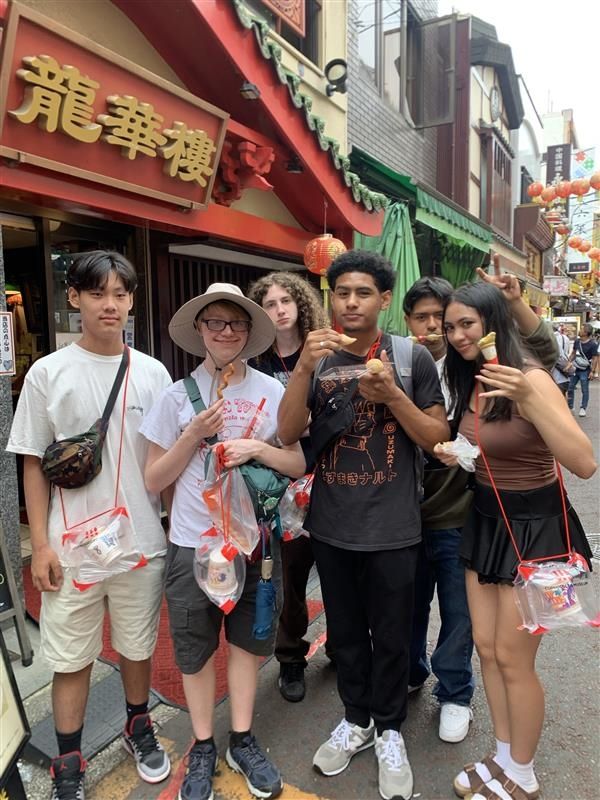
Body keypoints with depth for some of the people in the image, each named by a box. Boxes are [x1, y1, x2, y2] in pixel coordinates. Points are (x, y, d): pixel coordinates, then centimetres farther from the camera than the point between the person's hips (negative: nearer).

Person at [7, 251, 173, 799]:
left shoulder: (153, 373, -1)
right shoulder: (48, 373, -4)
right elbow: (34, 464, -1)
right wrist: (41, 544, -4)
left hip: (142, 541, 1)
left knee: (138, 646, 18)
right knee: (71, 657, 12)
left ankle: (139, 728, 43)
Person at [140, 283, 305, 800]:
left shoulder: (272, 392, -4)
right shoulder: (178, 395, -5)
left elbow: (299, 465, 0)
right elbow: (154, 480, -3)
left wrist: (257, 448, -17)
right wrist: (194, 435, -16)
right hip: (193, 543, 0)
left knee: (247, 640, 17)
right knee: (196, 647, 14)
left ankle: (243, 741, 38)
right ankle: (203, 748, 37)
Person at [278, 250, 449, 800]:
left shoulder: (413, 358, -6)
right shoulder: (319, 358, 0)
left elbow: (436, 437, -4)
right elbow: (287, 433, -8)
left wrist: (391, 395, -20)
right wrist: (304, 368, -21)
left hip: (392, 527, -2)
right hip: (331, 526, 2)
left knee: (390, 636, 14)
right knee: (345, 632, 19)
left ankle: (389, 730, 37)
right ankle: (356, 719, 41)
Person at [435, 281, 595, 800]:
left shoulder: (530, 378, -20)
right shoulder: (472, 382, 3)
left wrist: (526, 398, -38)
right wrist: (454, 455, -3)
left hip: (534, 528, -7)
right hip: (486, 521, 8)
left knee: (513, 657, 4)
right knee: (486, 647, 15)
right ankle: (504, 758, 36)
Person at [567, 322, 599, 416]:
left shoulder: (592, 344, -14)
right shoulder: (577, 341, 3)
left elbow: (595, 358, -12)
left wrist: (592, 371, -16)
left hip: (585, 370, -6)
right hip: (575, 369, 6)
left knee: (584, 390, 2)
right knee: (570, 388, 8)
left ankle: (583, 408, 11)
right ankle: (569, 407, 19)